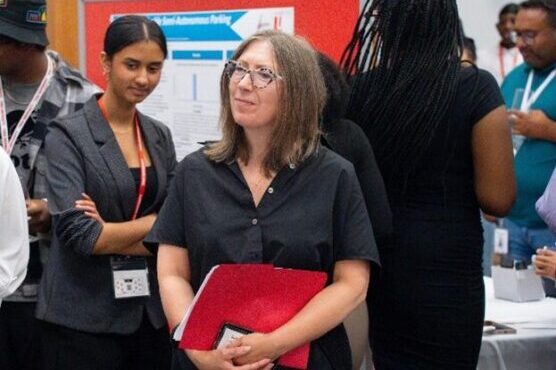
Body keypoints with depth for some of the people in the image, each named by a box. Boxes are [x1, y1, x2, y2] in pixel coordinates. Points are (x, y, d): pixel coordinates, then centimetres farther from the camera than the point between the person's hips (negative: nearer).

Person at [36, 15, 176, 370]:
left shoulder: (160, 136, 10)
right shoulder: (69, 134, -7)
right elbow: (78, 232, -17)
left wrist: (109, 232, -12)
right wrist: (155, 222, -9)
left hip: (153, 311, 5)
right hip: (84, 317, -5)